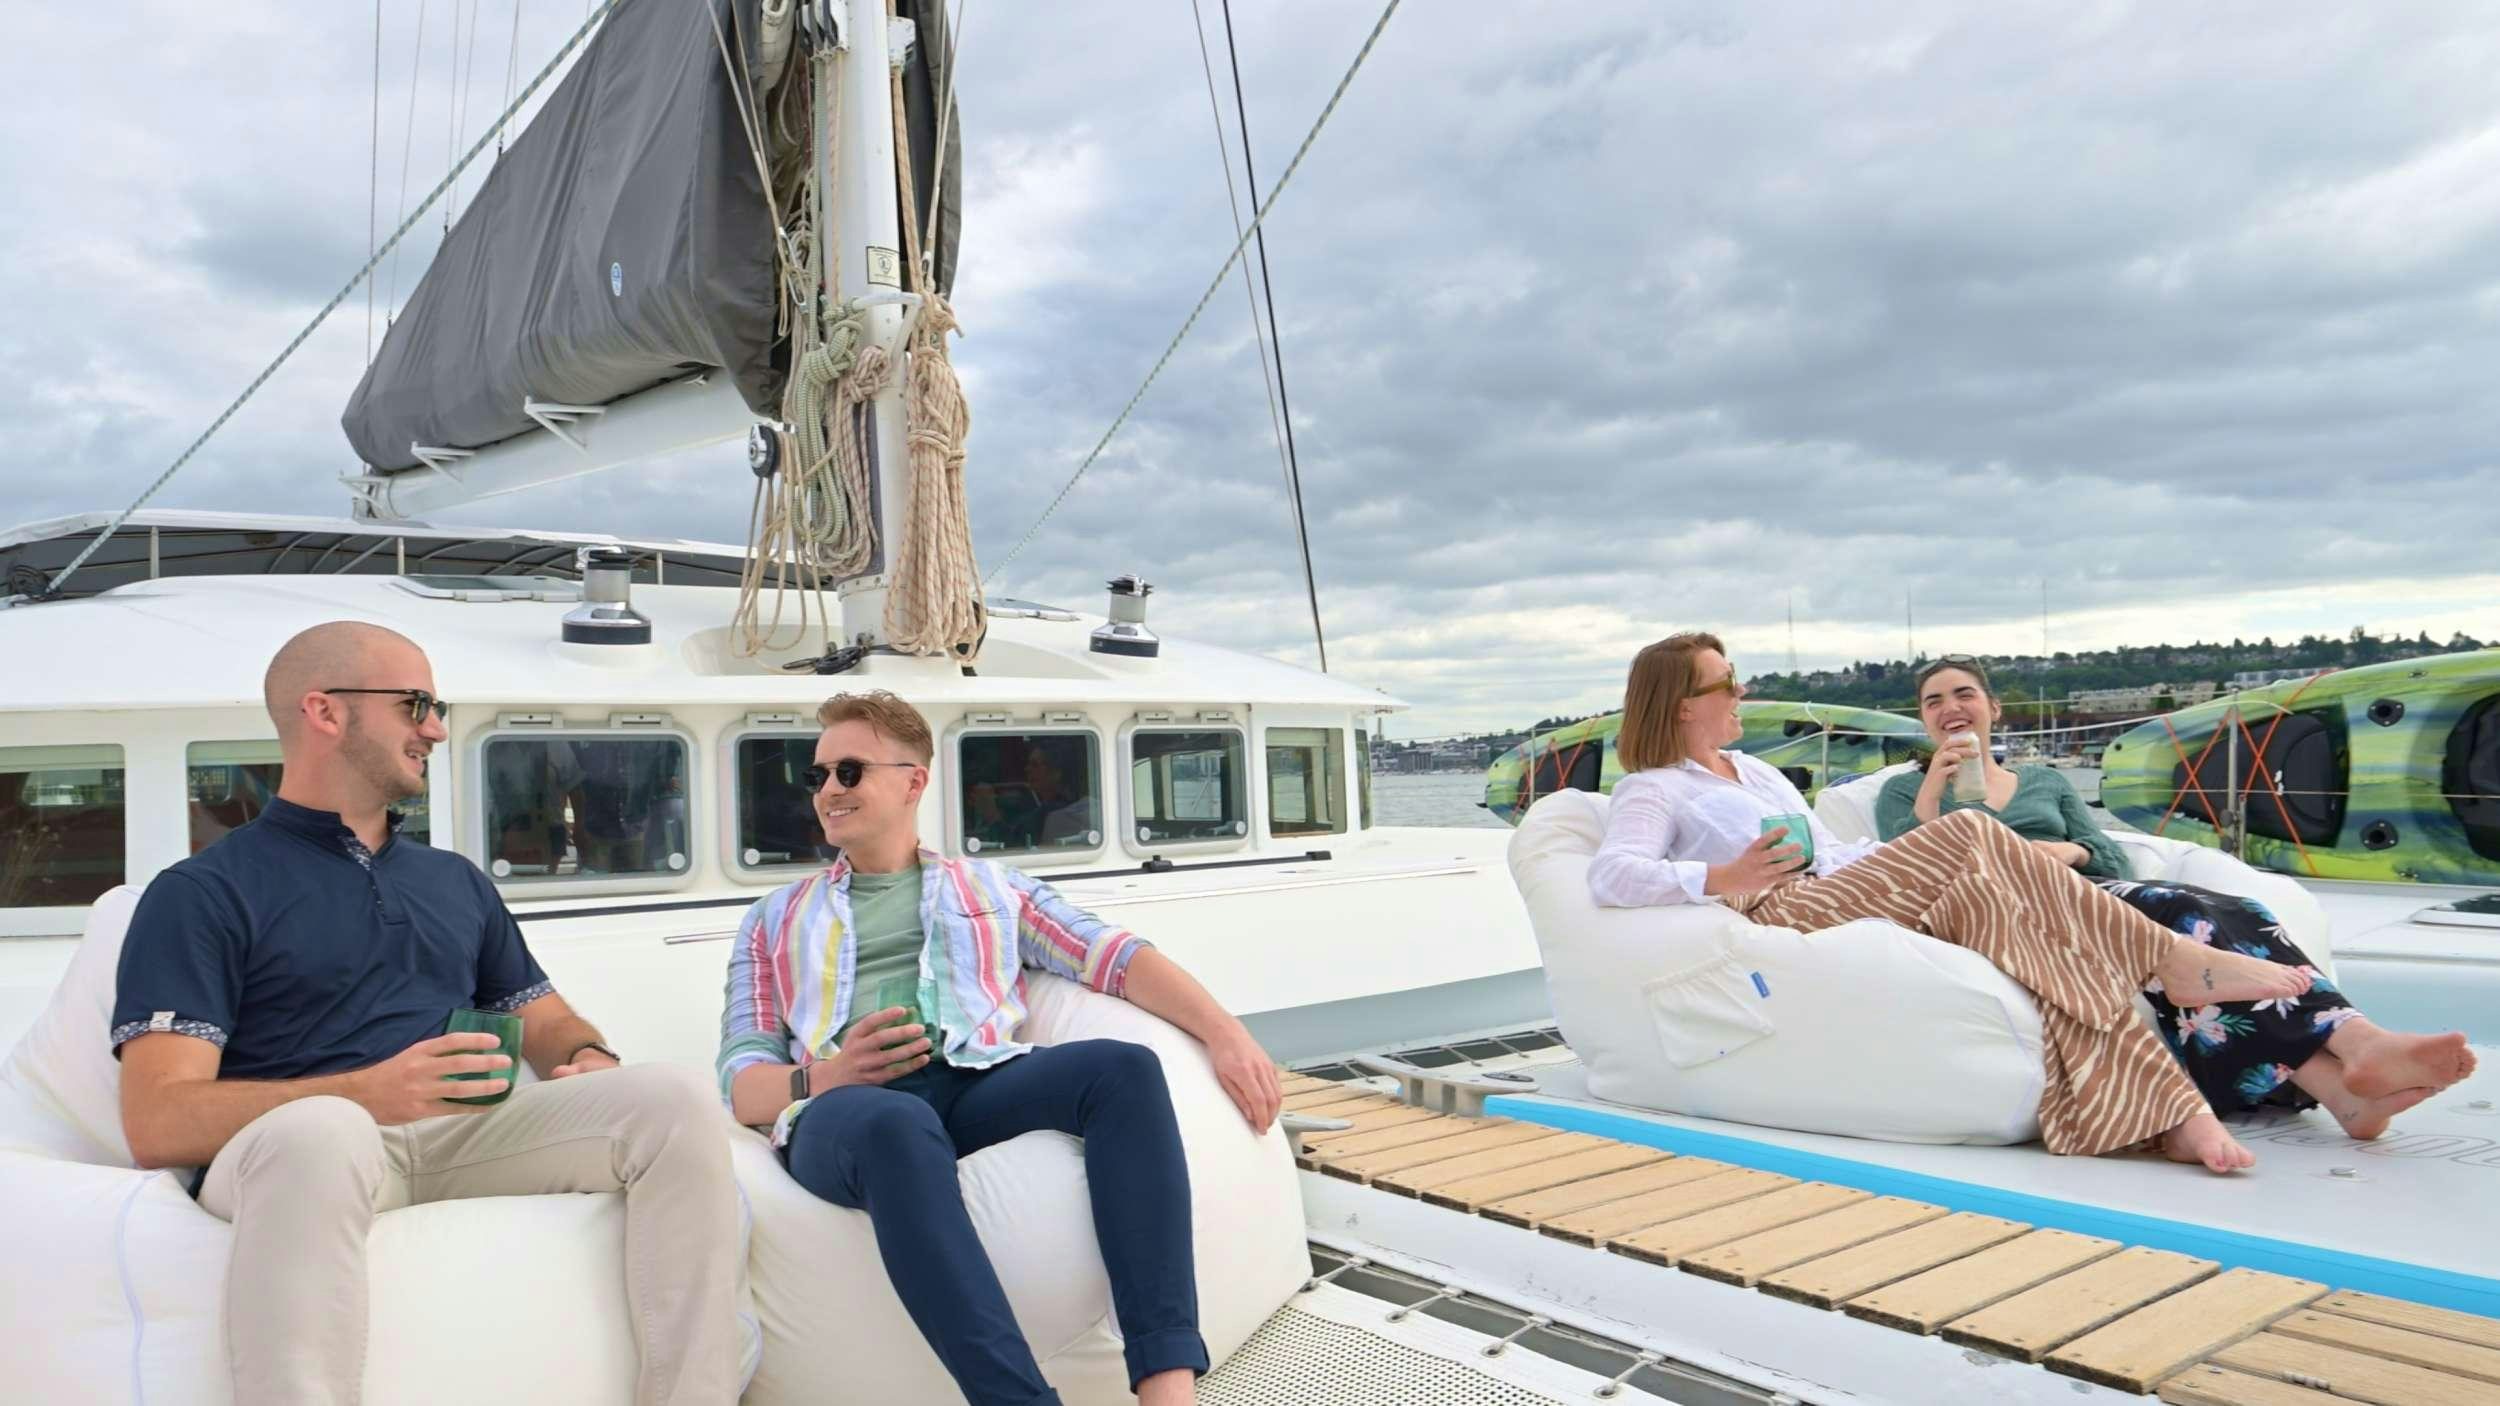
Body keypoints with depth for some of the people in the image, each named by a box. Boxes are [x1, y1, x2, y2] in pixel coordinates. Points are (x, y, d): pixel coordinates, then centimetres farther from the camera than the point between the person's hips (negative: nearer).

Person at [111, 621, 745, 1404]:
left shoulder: (457, 882, 24)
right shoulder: (203, 893, 4)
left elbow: (548, 1022, 24)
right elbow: (158, 1123, -6)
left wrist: (591, 1065, -1)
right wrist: (366, 1094, -22)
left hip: (462, 1136, 5)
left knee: (671, 1099, -20)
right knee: (321, 1129, -40)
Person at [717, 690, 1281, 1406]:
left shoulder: (993, 886, 25)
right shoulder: (776, 916, 26)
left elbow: (1115, 955, 12)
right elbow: (741, 1079, 14)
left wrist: (1224, 1032, -6)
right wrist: (822, 1078, -10)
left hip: (978, 1082, 2)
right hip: (848, 1107, -1)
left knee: (1123, 1067, -30)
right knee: (899, 1126, -39)